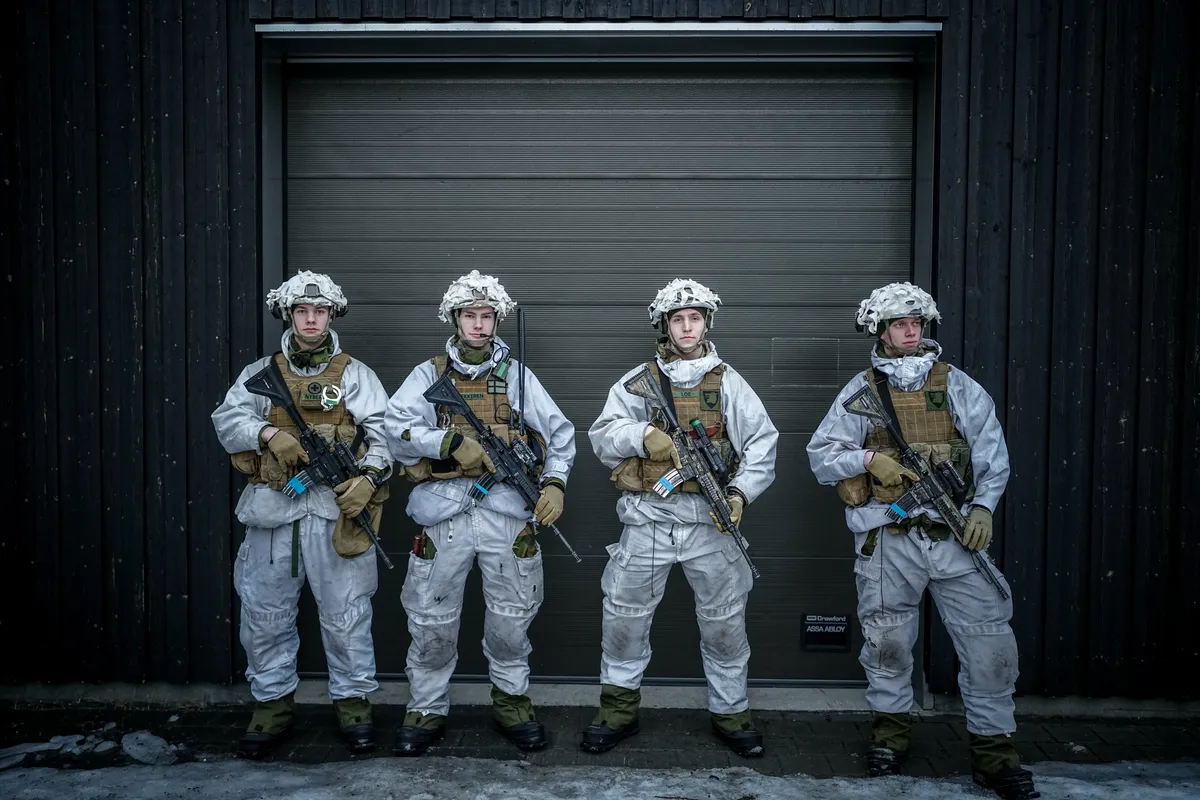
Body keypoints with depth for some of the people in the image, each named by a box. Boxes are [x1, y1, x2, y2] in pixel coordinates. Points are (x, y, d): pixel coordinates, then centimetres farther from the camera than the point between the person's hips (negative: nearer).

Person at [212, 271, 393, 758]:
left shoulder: (355, 375, 8)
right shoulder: (260, 373, 13)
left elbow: (382, 432, -1)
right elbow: (226, 420, 2)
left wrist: (370, 477, -17)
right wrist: (269, 433, -17)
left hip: (335, 506, -2)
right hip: (272, 508, 2)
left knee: (345, 613, 2)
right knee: (265, 614, 9)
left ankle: (353, 702, 17)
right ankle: (273, 705, 24)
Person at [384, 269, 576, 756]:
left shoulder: (516, 375, 11)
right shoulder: (428, 375, 8)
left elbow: (559, 433, 11)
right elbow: (396, 430, -5)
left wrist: (555, 483, -2)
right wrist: (450, 443, -17)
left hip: (505, 509, 1)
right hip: (443, 509, 0)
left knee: (511, 616, 9)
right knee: (432, 619, 5)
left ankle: (511, 701, 27)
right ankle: (427, 710, 21)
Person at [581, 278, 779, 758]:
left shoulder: (728, 382, 6)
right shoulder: (638, 381, 6)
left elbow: (762, 443, 2)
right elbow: (602, 436, 0)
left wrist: (741, 492, -12)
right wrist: (644, 435, -18)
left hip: (710, 519, 0)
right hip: (648, 517, 0)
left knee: (724, 621, 7)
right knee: (624, 616, 6)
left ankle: (730, 713, 24)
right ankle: (619, 710, 23)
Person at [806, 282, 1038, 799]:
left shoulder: (956, 384, 8)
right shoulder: (861, 391, 5)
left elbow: (992, 453, 8)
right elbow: (820, 455, 3)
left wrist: (983, 506, -5)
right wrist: (869, 458, -13)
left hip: (956, 534, 1)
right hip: (887, 539, 0)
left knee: (989, 641, -2)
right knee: (887, 640, 10)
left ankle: (993, 750, 12)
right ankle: (891, 730, 30)